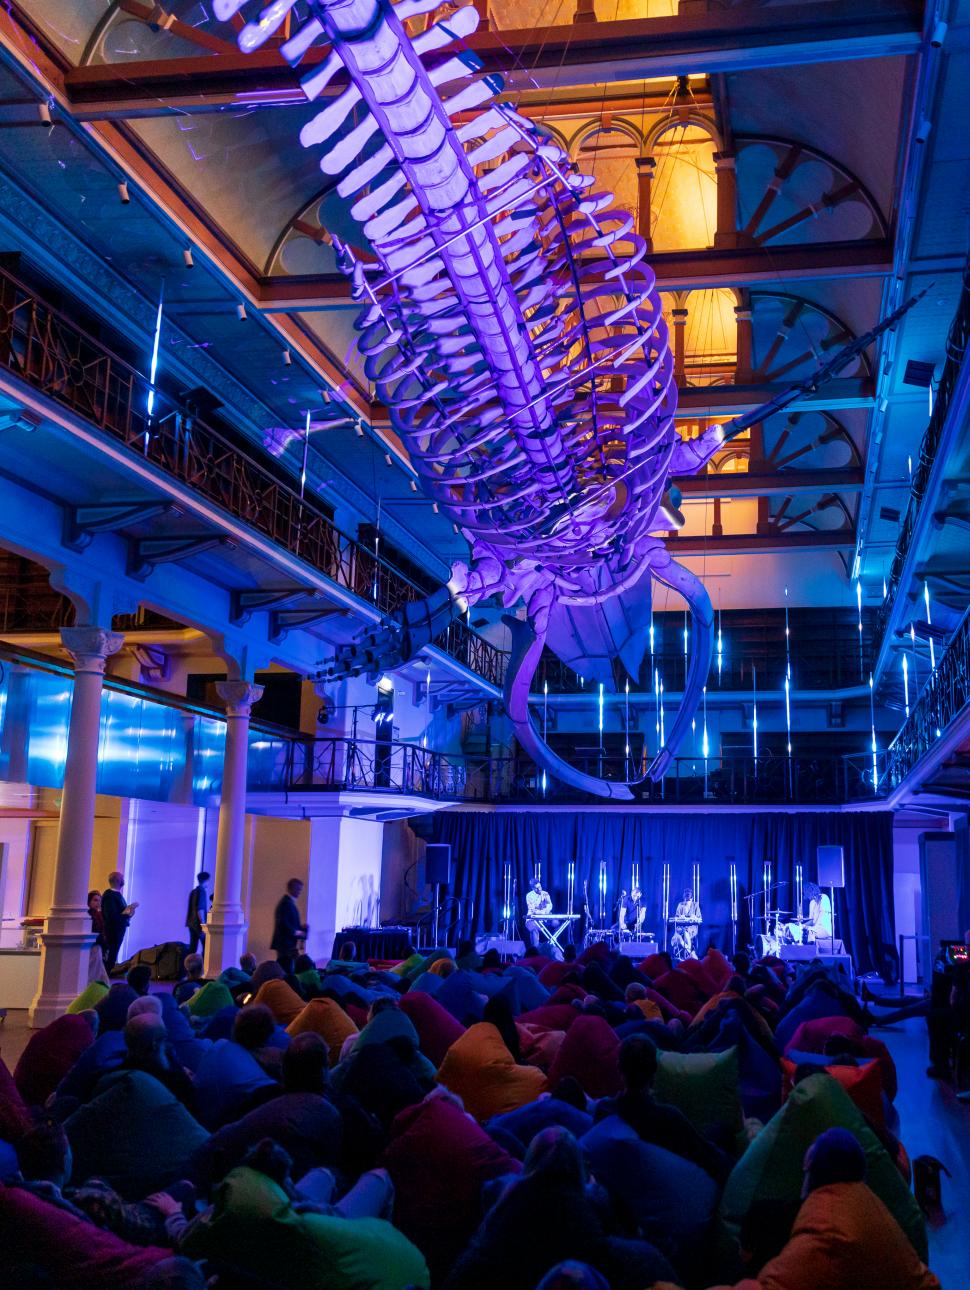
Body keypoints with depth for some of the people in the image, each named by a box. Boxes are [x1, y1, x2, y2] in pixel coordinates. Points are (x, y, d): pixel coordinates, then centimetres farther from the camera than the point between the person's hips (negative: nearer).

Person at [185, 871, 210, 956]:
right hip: (198, 923, -8)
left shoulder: (193, 891, 14)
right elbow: (200, 909, -18)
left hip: (192, 923, 8)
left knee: (192, 947, 7)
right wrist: (203, 925, -18)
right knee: (206, 946, -6)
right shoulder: (202, 891, -11)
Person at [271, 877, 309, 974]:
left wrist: (300, 927, 9)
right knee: (286, 970, -11)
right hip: (286, 943, -10)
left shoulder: (288, 902, 17)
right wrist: (297, 932, -14)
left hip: (287, 944, 10)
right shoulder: (286, 903, -15)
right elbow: (283, 924, -22)